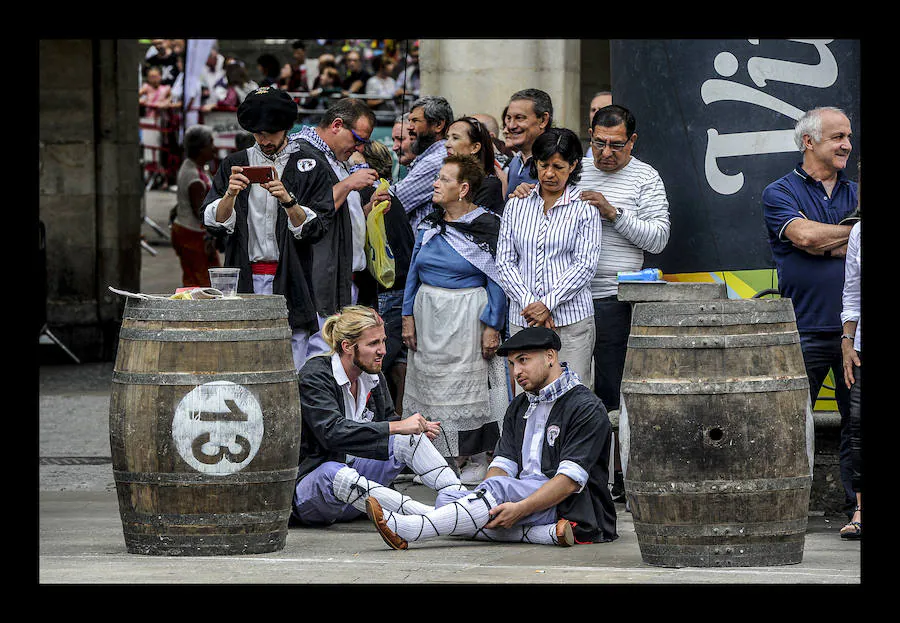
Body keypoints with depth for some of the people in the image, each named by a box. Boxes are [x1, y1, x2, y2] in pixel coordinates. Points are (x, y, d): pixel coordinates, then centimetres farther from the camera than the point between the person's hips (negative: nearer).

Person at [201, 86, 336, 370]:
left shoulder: (308, 164, 6)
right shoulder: (235, 164, 13)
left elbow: (316, 227, -2)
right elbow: (214, 223, 5)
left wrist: (288, 201, -19)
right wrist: (230, 194, -13)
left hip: (291, 281, -2)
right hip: (245, 281, 2)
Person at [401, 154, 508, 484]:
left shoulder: (487, 226, -9)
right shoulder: (429, 224, 8)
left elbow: (497, 281, -9)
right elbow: (414, 271, 12)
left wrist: (492, 326, -13)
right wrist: (408, 317, 5)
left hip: (468, 317, -6)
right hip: (429, 315, 6)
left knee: (471, 384, -2)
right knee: (431, 382, 7)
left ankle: (478, 459, 7)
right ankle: (444, 455, 16)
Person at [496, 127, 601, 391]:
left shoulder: (584, 207, 3)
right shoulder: (517, 205, 11)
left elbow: (585, 264, -4)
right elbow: (505, 262, 7)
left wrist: (547, 304, -12)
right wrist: (529, 303, -7)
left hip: (571, 319, -3)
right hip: (523, 320, 3)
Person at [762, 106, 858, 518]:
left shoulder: (854, 194, 16)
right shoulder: (780, 194, 4)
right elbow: (803, 234, -14)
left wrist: (825, 245, -11)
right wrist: (853, 234, -3)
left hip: (854, 328, 4)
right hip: (805, 330, -4)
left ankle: (857, 504, 7)